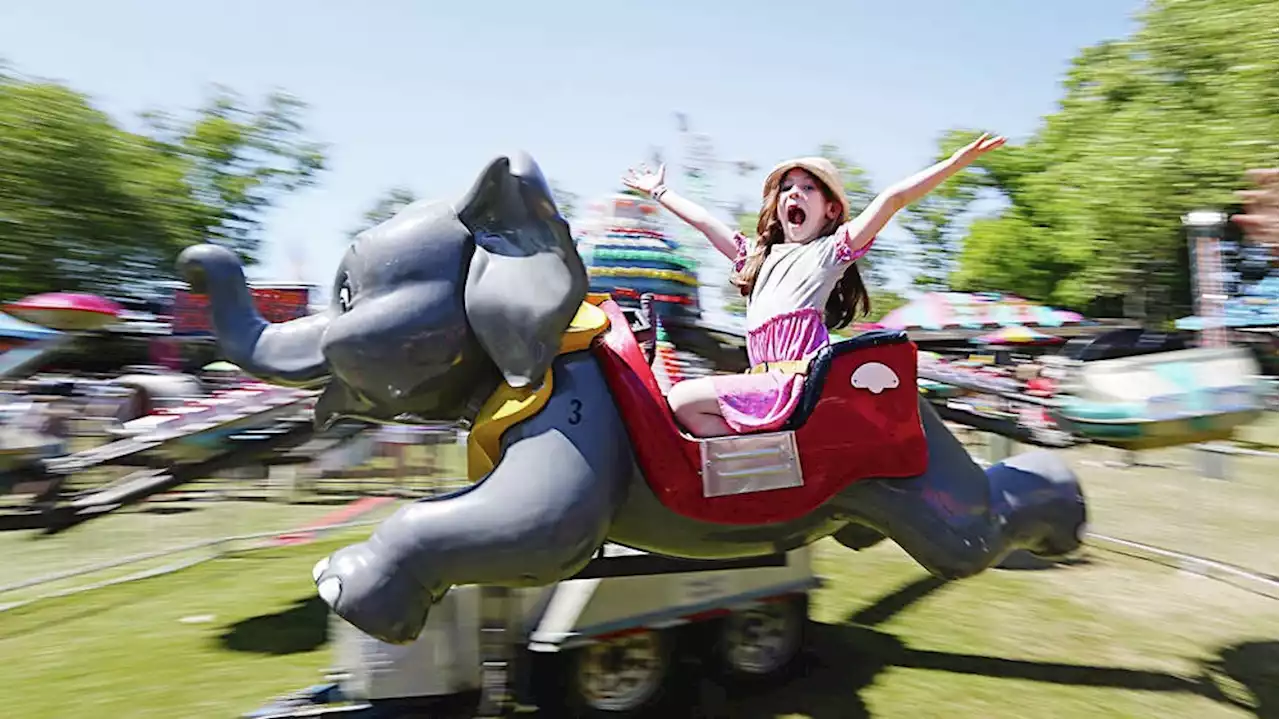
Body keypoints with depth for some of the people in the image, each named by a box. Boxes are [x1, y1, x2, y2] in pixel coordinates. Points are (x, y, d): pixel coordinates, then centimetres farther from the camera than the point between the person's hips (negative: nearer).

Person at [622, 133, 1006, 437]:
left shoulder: (832, 250, 6)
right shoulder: (759, 255, 25)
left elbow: (891, 199, -4)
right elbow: (704, 221, 33)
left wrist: (954, 162, -13)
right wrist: (659, 191, 40)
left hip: (799, 382, -8)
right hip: (768, 381, 8)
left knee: (682, 400, -15)